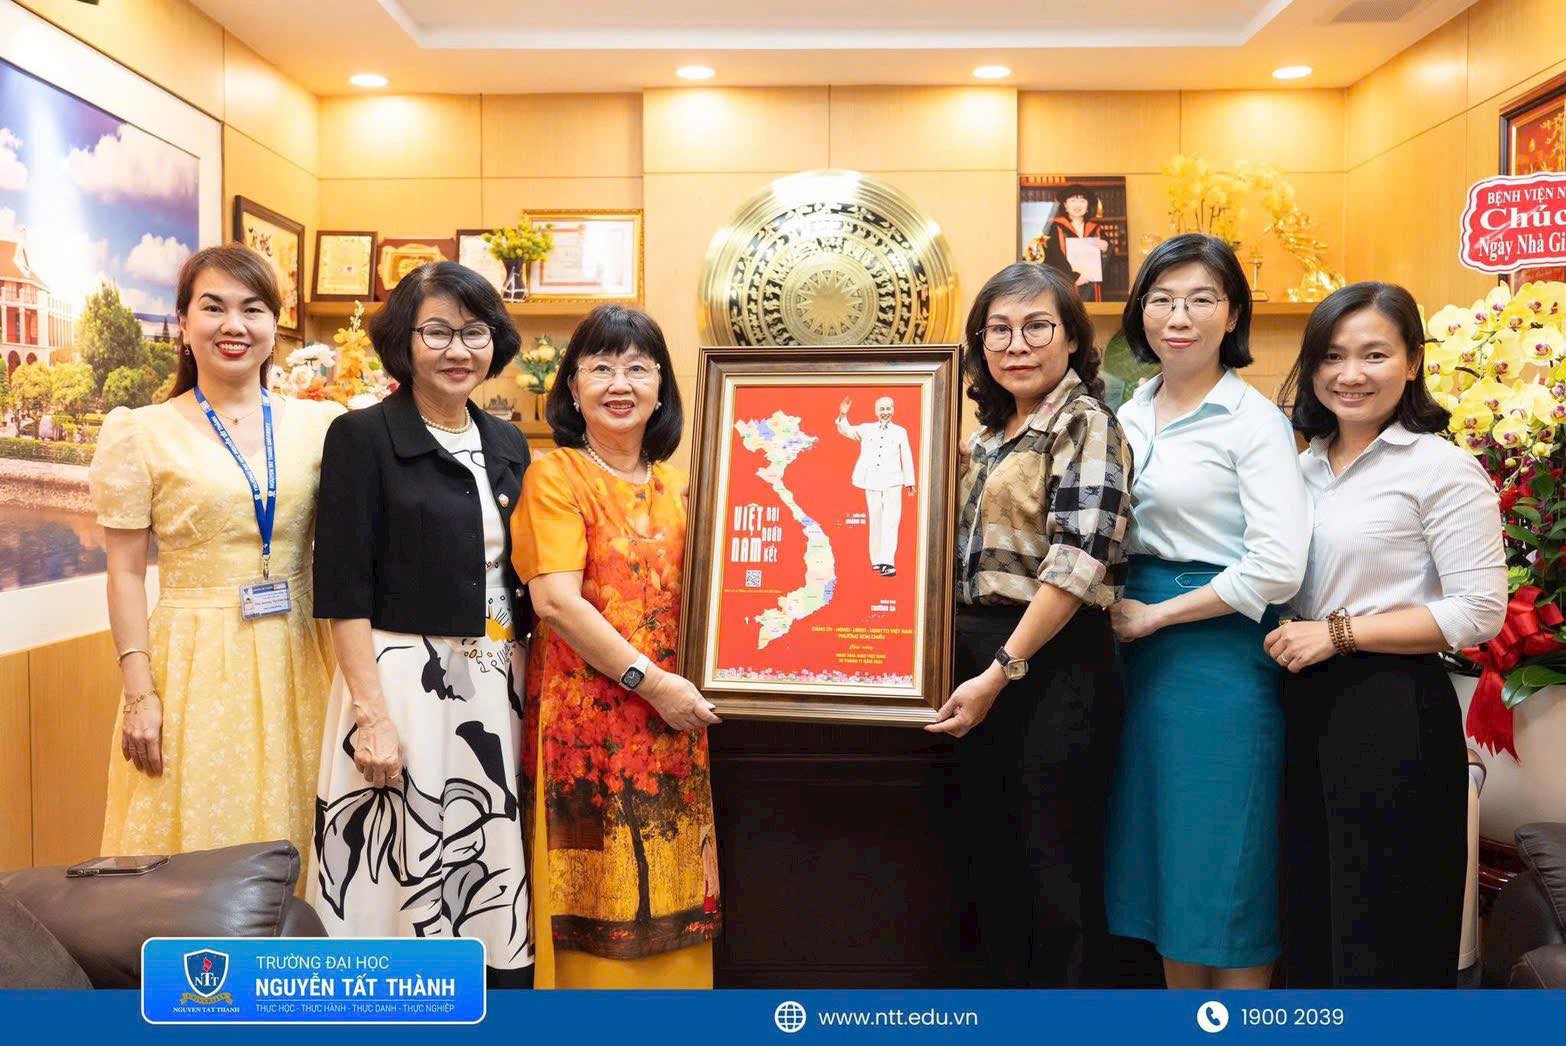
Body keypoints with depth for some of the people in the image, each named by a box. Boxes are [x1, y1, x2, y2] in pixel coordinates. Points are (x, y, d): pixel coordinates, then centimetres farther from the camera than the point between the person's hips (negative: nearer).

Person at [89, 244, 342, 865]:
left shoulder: (317, 423, 5)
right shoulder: (140, 433, -1)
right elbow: (126, 574, -2)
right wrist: (139, 694, -7)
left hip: (298, 662, 2)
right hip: (195, 664, -2)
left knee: (287, 849, 9)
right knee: (195, 844, 5)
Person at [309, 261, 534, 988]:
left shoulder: (508, 445, 11)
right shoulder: (362, 437, -6)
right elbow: (342, 589, -11)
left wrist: (523, 683, 9)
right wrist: (372, 714, -17)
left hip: (497, 687, 6)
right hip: (403, 681, -5)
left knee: (492, 877, 11)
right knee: (402, 874, 1)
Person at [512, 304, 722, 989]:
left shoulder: (676, 484, 13)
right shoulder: (555, 476, -4)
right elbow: (555, 600, -14)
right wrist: (649, 681, -17)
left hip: (673, 717, 5)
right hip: (587, 709, -5)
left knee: (667, 880, 10)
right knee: (594, 881, 3)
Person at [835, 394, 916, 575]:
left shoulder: (900, 432, 7)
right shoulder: (866, 429, 11)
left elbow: (906, 458, 9)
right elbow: (846, 431, 10)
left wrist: (909, 482, 10)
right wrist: (842, 415, -9)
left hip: (893, 482, -2)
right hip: (872, 482, 2)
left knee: (891, 522, -11)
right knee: (875, 522, 6)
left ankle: (887, 562, -17)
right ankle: (876, 560, 13)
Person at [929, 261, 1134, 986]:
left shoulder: (1086, 424, -8)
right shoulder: (989, 435, 15)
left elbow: (1076, 563, -17)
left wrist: (1002, 671, -18)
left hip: (1053, 663, -8)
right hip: (979, 665, 8)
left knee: (1055, 865, 2)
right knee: (987, 851, 16)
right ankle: (1002, 985, 33)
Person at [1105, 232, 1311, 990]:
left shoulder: (1253, 421, -10)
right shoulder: (1131, 415, 9)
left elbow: (1277, 568, -18)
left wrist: (1154, 616, -14)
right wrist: (1120, 609, 1)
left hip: (1219, 650, -7)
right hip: (1141, 651, 7)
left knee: (1224, 857, 3)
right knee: (1165, 843, 16)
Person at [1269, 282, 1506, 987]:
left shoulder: (1442, 468, -9)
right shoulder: (1306, 466, 11)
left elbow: (1479, 612, -15)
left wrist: (1339, 634, -16)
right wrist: (1285, 641, 5)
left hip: (1392, 712, -6)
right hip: (1306, 705, 7)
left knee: (1383, 936, 4)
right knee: (1310, 916, 17)